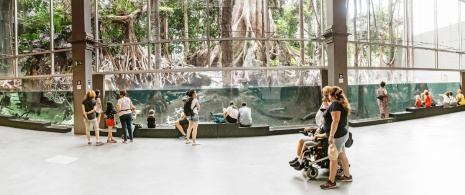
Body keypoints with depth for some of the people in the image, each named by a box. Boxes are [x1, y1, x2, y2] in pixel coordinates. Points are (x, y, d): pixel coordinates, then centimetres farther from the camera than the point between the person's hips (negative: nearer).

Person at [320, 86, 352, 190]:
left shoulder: (335, 104, -18)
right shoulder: (341, 103, 12)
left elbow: (335, 120, -25)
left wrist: (331, 136, -26)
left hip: (338, 135, -10)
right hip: (342, 133, 10)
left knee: (333, 158, -3)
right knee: (342, 156, 19)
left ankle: (331, 182, 5)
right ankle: (347, 176, 31)